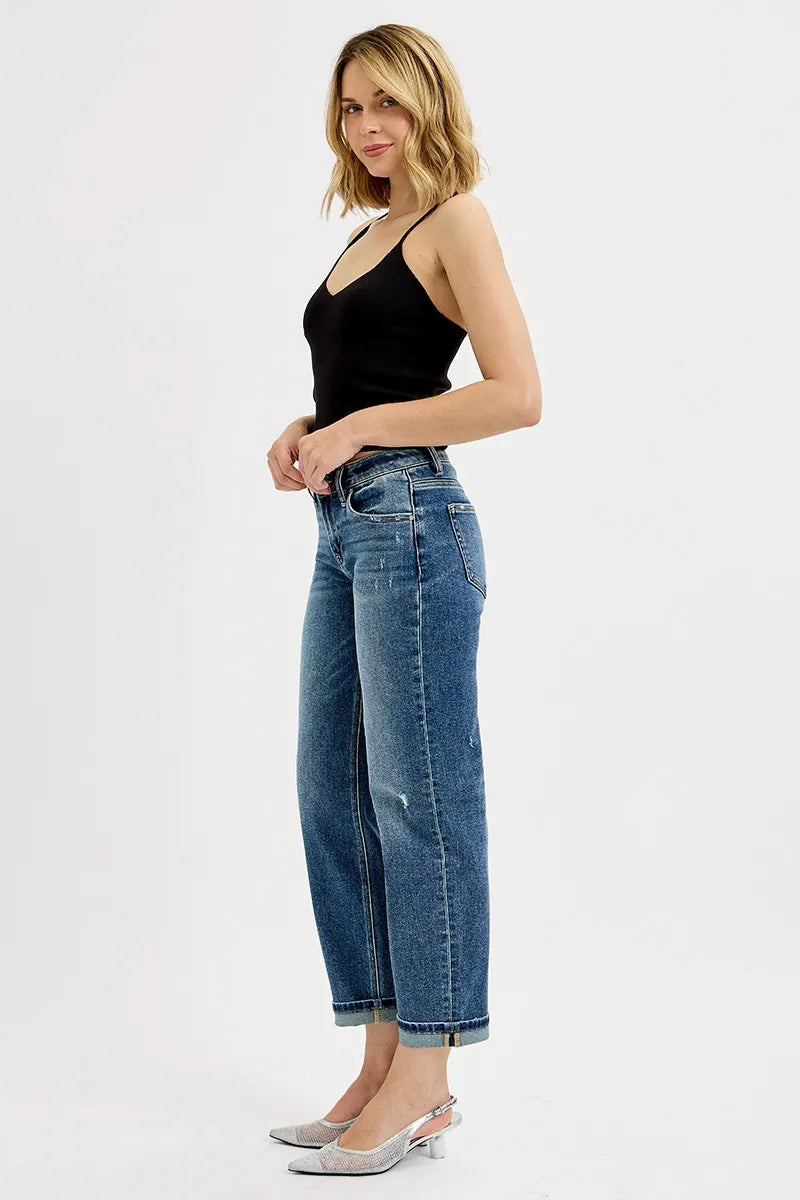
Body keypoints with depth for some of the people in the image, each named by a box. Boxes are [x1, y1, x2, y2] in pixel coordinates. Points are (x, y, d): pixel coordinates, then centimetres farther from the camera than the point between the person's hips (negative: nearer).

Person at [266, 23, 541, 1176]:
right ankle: (387, 1060, 18)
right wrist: (306, 433, 8)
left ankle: (424, 1077, 6)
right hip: (345, 529, 9)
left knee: (419, 795, -4)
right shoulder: (365, 236, 21)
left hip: (411, 522, -9)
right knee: (334, 791, 9)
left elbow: (517, 395, -14)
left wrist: (364, 428, -14)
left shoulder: (455, 221, -3)